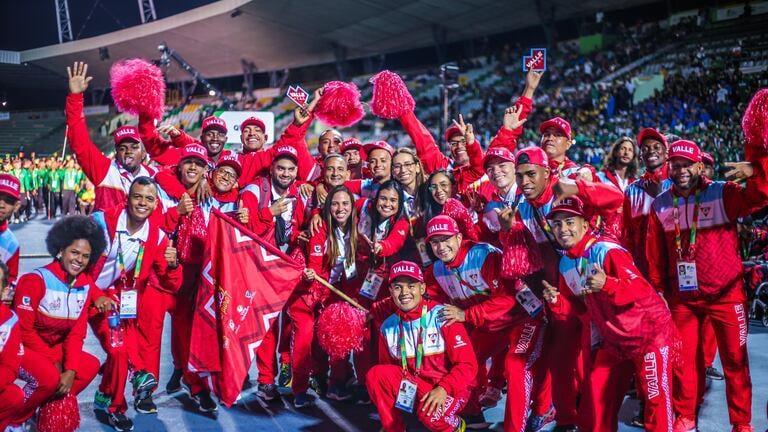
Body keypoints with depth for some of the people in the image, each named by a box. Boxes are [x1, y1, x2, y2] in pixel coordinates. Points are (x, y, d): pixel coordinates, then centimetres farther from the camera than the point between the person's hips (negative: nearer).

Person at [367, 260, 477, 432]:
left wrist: (443, 389, -28)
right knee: (376, 374, -18)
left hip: (450, 387, -4)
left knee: (430, 414, -35)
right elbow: (386, 366, 9)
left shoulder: (443, 316, -14)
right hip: (413, 387, 4)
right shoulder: (388, 327, 1)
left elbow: (467, 365, -15)